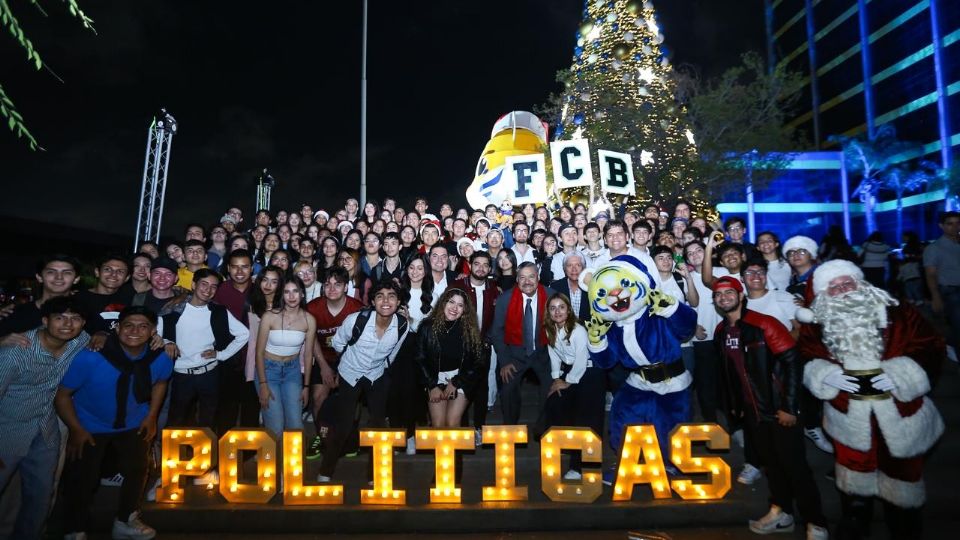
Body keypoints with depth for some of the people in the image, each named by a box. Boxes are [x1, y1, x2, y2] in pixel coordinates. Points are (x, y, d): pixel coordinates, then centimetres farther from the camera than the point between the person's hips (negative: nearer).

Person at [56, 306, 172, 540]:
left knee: (137, 471, 17)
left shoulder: (161, 358, -21)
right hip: (90, 428, -3)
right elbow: (63, 394, -20)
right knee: (81, 479, 6)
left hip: (133, 425, 4)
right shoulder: (90, 357, -32)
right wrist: (76, 429, -19)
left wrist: (152, 417, 0)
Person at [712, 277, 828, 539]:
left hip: (780, 408, -6)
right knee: (770, 462, 18)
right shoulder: (721, 331, 3)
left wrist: (790, 407, -18)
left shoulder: (764, 324, -17)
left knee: (794, 465, 2)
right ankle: (781, 513, 33)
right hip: (752, 410, 6)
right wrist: (733, 405, 15)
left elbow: (792, 362, -18)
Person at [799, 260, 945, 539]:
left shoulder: (897, 313, -11)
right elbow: (806, 363, -1)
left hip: (900, 414, 0)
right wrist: (825, 376, -20)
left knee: (902, 474, 19)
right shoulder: (816, 325, -7)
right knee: (854, 473, 19)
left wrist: (900, 375, -23)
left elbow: (932, 349, -11)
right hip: (850, 417, 1)